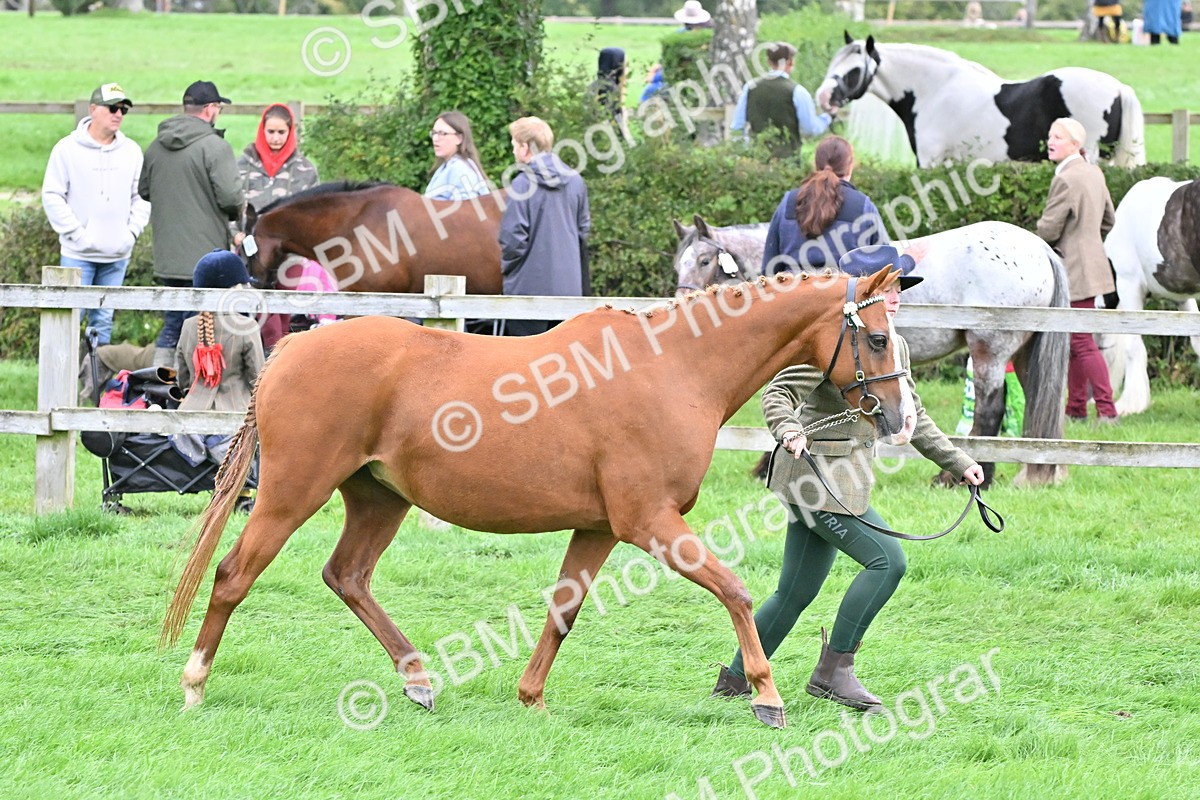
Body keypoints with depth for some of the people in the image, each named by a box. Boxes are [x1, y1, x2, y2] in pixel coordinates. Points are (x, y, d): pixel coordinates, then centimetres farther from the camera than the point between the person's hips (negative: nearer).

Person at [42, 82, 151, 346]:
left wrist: (132, 231, 0)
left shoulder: (132, 151, 7)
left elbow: (142, 197, 13)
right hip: (78, 254, -4)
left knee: (104, 320, 9)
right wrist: (76, 233, -10)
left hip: (117, 255, 4)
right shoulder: (68, 149, -4)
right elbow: (52, 196, -4)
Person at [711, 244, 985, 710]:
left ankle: (736, 680, 24)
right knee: (887, 559, -15)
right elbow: (778, 393, -17)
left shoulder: (894, 348, 12)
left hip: (845, 478, 9)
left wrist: (958, 462, 15)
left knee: (797, 590, 13)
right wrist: (789, 431, -36)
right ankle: (834, 669, -8)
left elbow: (912, 418, 20)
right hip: (815, 474, -9)